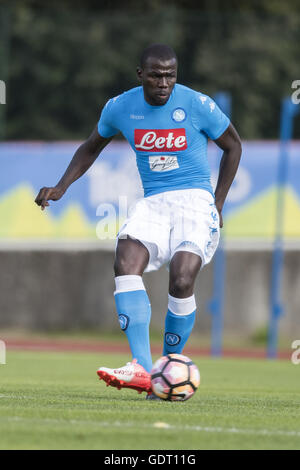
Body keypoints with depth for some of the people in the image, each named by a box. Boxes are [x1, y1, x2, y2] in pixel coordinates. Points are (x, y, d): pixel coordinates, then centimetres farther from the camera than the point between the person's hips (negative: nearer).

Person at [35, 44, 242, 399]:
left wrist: (218, 203, 5)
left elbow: (233, 146, 9)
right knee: (126, 261, -26)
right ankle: (143, 370, -36)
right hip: (153, 203, 3)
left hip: (195, 199, -3)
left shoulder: (197, 105, -6)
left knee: (182, 280, -25)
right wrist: (61, 187, 8)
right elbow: (92, 148, 21)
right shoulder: (120, 107, 3)